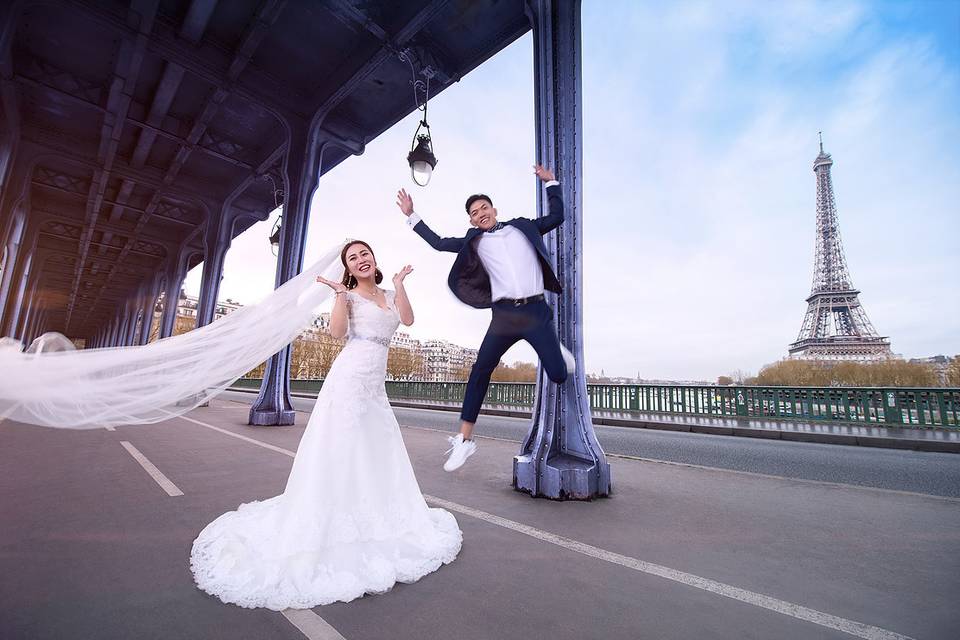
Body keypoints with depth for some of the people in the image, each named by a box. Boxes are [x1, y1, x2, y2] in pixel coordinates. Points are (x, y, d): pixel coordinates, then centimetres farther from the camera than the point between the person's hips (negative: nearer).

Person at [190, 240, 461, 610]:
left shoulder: (389, 296, 18)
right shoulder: (349, 294, 3)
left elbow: (408, 320, 1)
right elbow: (337, 331, -11)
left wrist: (399, 284, -2)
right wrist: (340, 294, -14)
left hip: (376, 385, 6)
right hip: (350, 378, -6)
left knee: (377, 457, 12)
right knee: (340, 453, -3)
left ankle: (370, 525, 28)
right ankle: (324, 531, 9)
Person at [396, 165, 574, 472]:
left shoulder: (522, 227, 15)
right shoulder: (475, 241, 14)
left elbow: (557, 216, 20)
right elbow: (438, 243, 15)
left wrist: (550, 181, 22)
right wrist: (412, 215, 17)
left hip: (536, 311, 0)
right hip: (504, 315, 1)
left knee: (558, 375, -2)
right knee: (479, 372, -4)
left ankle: (556, 350, 38)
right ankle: (464, 439, 10)